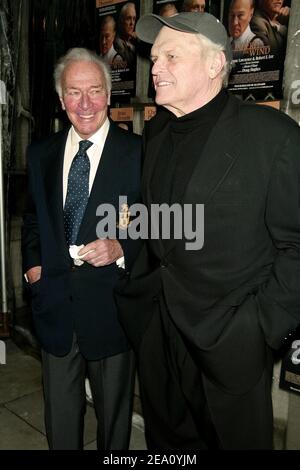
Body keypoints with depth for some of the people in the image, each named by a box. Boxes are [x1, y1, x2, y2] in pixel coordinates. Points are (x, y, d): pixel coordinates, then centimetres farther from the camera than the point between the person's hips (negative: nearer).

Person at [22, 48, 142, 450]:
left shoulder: (138, 152, -9)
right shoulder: (41, 154, 6)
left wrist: (121, 249, -23)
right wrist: (32, 263, 2)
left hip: (110, 303, -3)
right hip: (54, 300, 4)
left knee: (114, 410, 18)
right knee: (59, 413, 20)